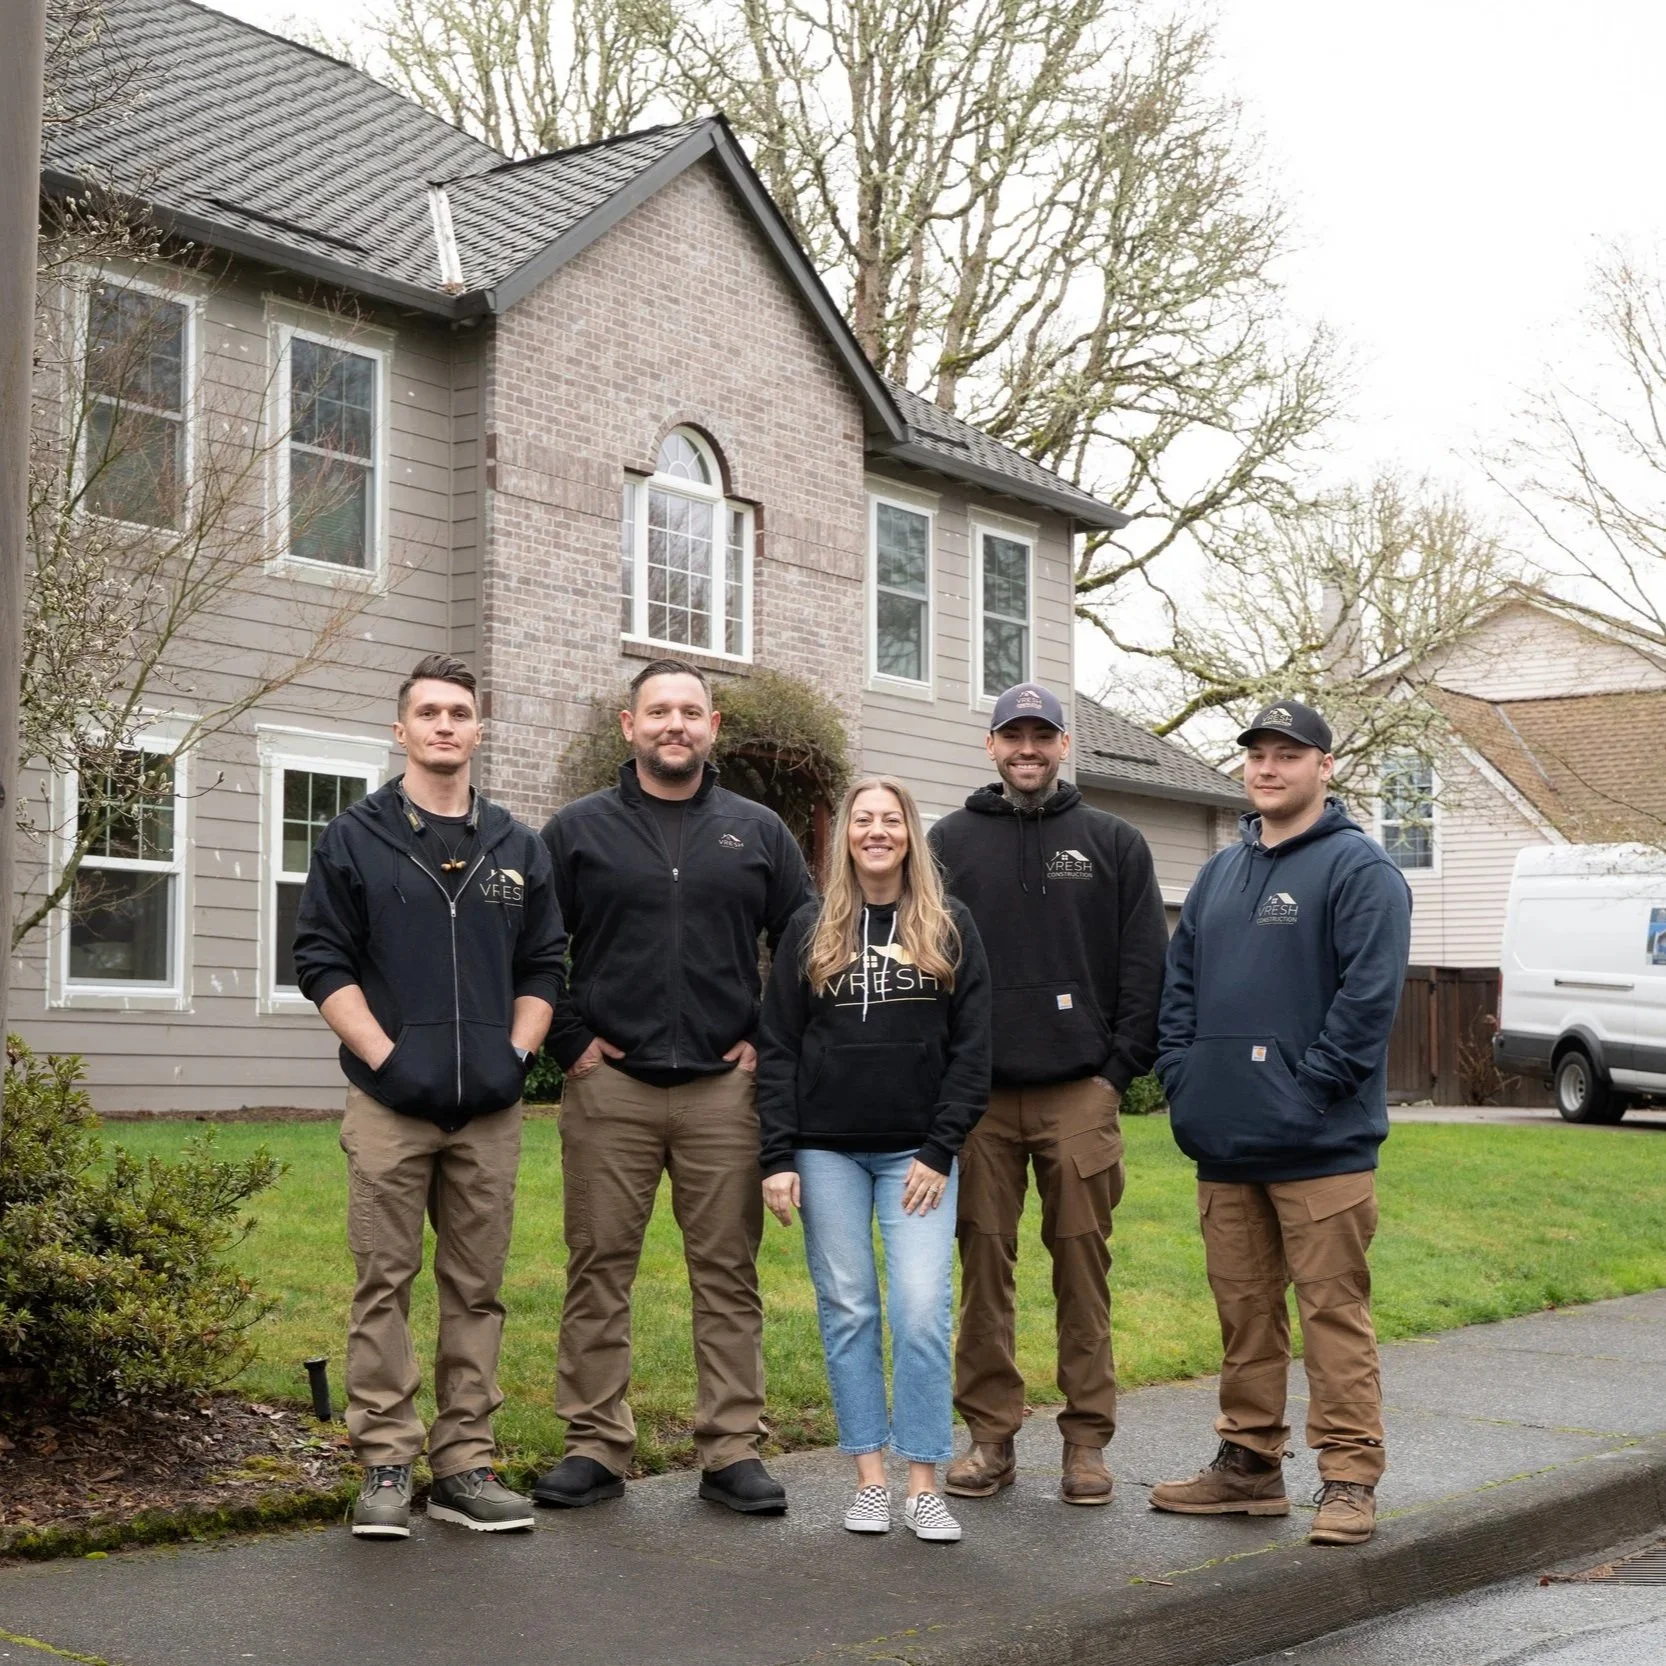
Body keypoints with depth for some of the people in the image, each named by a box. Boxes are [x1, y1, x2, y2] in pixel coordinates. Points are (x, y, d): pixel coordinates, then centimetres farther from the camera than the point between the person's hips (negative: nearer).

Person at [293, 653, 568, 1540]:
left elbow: (544, 966, 14)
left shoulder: (518, 848, 13)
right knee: (385, 1285, 0)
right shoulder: (354, 839, 4)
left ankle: (463, 1465, 13)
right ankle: (385, 1468, 6)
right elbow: (321, 959, -1)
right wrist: (384, 1057, -11)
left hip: (490, 1110, 3)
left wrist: (516, 1053, 0)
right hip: (391, 1104, -3)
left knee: (476, 1290, 6)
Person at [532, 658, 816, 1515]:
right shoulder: (577, 830, 5)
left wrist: (769, 1042, 4)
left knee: (728, 1273, 4)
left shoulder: (757, 832, 10)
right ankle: (595, 1446, 12)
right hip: (608, 1089, -1)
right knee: (599, 1269, 3)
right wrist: (570, 1042, -1)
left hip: (723, 1090, 1)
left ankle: (732, 1450, 11)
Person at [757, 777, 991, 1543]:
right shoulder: (810, 929, 6)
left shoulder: (950, 927, 4)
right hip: (827, 1150, 1)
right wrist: (776, 1157, -4)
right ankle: (869, 1478, 13)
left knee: (922, 1308, -8)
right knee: (847, 1309, 4)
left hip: (916, 1153, -1)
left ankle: (922, 1485, 1)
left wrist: (940, 1151, -6)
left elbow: (971, 1049, 1)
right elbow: (777, 1048, 4)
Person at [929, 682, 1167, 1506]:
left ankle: (1086, 1438, 10)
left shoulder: (1113, 844, 9)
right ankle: (989, 1435, 12)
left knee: (1083, 1265, 2)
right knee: (983, 1264, 3)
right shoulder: (950, 842, 10)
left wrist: (1121, 1066, -2)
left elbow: (1145, 965, 6)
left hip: (1080, 1094, -1)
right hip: (978, 1092, 1)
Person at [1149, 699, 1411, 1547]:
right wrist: (1183, 1080, 6)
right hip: (1224, 1144, 7)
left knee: (1333, 1310, -4)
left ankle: (1349, 1477, 3)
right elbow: (1179, 985, 18)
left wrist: (1310, 1089, -17)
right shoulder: (1220, 873, 17)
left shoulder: (1359, 868, -5)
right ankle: (1248, 1462, 23)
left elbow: (1370, 994, -15)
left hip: (1320, 1145, -7)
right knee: (1243, 1309, 13)